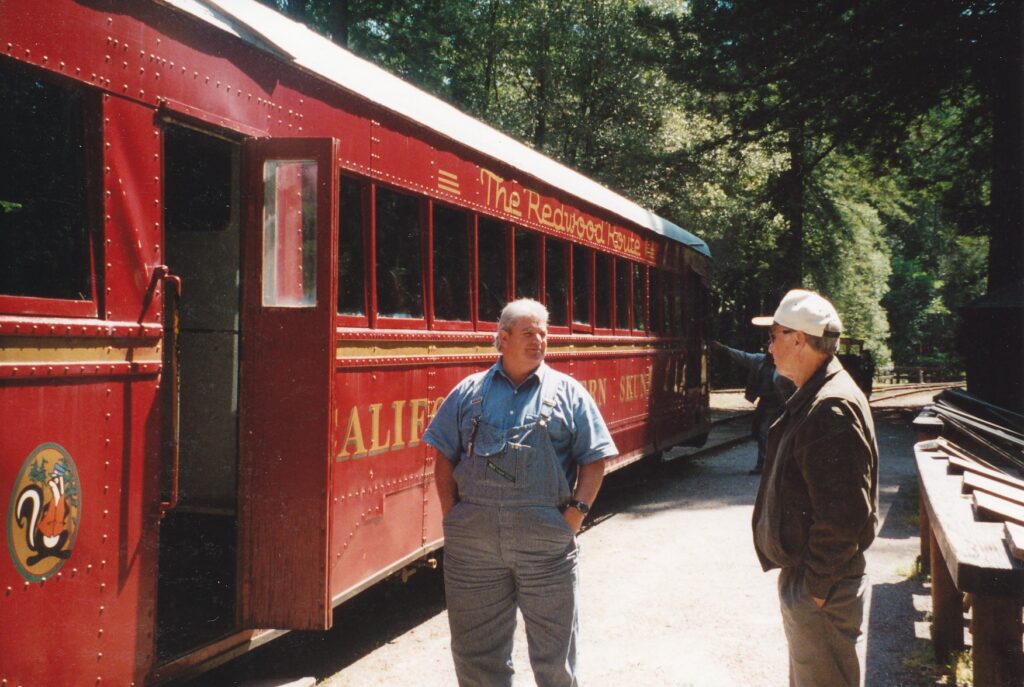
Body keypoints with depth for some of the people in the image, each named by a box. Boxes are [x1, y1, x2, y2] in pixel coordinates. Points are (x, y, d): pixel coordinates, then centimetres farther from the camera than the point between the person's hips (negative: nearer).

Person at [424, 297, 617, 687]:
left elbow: (594, 460, 4)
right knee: (475, 650, 12)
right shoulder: (469, 392, 10)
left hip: (545, 541, -1)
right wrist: (452, 516, 0)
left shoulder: (568, 393, 6)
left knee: (554, 649, 9)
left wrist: (575, 512, -7)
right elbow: (445, 458, 9)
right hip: (472, 540, 1)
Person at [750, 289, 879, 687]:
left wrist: (818, 585, -19)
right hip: (802, 575, 10)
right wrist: (800, 575, 18)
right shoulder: (811, 399, 10)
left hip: (822, 588, -10)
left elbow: (844, 514, -27)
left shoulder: (831, 410, -24)